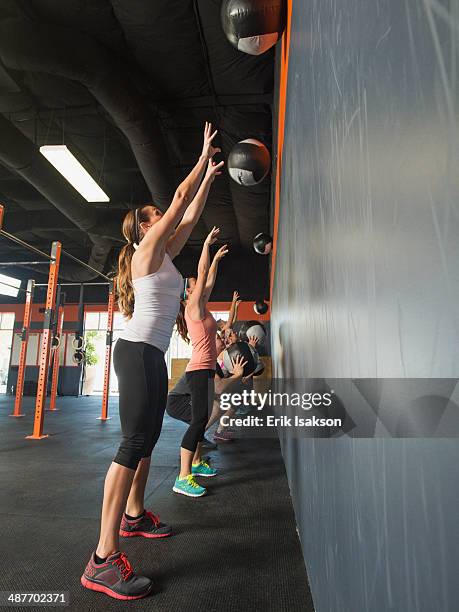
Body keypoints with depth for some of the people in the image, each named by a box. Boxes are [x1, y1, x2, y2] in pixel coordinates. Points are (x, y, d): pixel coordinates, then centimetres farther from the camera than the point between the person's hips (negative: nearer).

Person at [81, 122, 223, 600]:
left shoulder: (162, 254, 21)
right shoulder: (148, 249, -3)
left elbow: (190, 216, 27)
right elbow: (181, 198, -3)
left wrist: (209, 176, 32)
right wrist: (205, 156, 9)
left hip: (150, 355, 10)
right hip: (138, 351, -10)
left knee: (146, 438, 16)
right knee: (135, 442, -15)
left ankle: (133, 515, 33)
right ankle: (103, 560, -11)